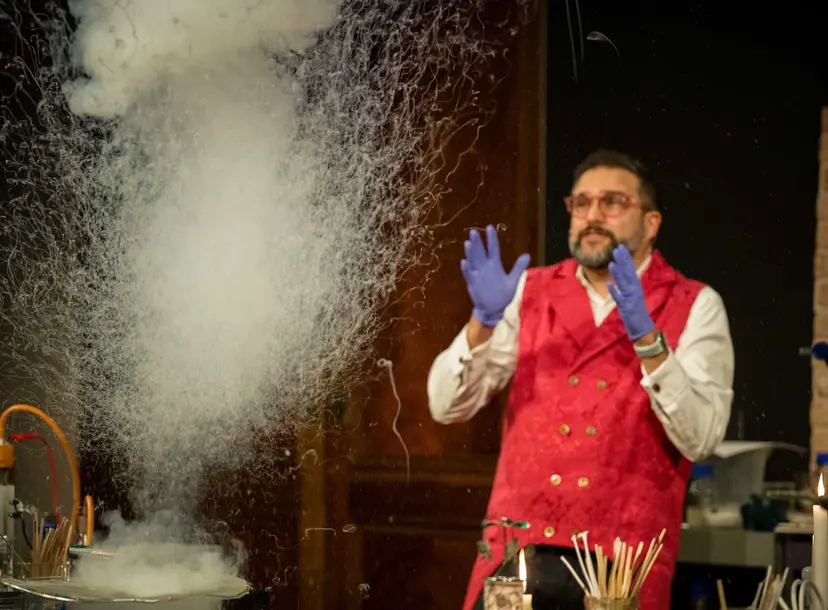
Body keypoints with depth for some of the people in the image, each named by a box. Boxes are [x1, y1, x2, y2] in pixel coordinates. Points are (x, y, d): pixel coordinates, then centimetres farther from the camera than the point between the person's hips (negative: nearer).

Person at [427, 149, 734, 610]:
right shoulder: (531, 291, 8)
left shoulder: (694, 307, 0)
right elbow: (448, 406, 2)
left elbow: (701, 439, -12)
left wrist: (646, 338, -21)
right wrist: (484, 320, -13)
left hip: (623, 563, -2)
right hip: (517, 550, 2)